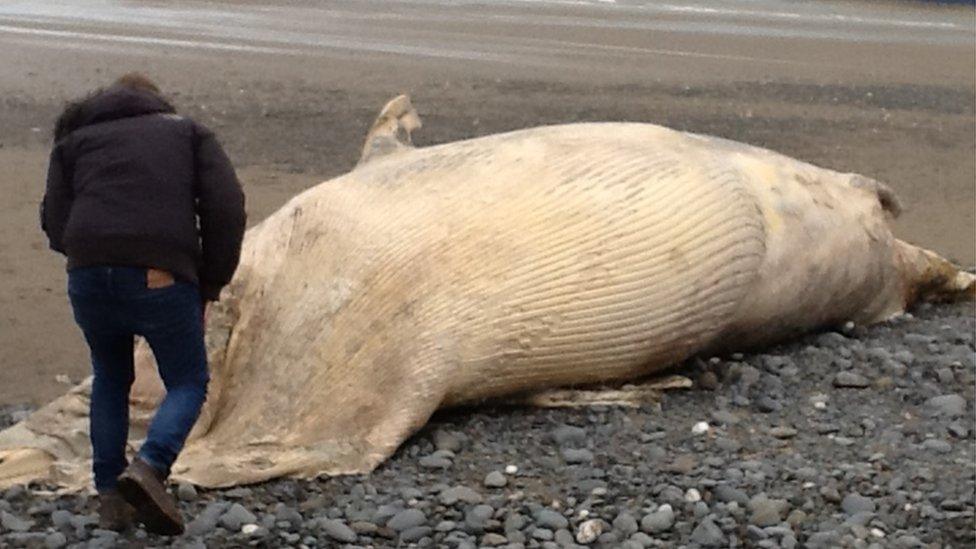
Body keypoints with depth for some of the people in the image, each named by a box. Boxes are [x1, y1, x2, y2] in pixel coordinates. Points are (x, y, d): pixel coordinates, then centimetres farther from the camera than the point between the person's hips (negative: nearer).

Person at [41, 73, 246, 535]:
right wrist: (209, 287, 9)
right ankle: (150, 467, -11)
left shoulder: (74, 139, 23)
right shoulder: (188, 133, 20)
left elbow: (55, 223, 9)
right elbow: (226, 207, 5)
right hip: (163, 279, -2)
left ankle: (110, 497, 19)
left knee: (110, 379, 25)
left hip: (89, 277, 2)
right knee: (188, 382, 15)